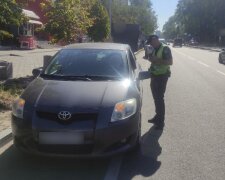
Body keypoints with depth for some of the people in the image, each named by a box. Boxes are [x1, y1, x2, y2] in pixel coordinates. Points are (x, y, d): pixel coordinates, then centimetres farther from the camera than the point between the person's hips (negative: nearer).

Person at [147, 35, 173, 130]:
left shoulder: (165, 49, -13)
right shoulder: (154, 50, 12)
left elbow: (170, 62, -23)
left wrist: (157, 60, -25)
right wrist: (151, 58, 6)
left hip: (162, 76, -8)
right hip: (154, 76, 8)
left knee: (160, 98, -7)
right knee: (156, 98, 16)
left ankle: (161, 122, -1)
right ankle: (158, 116, 30)